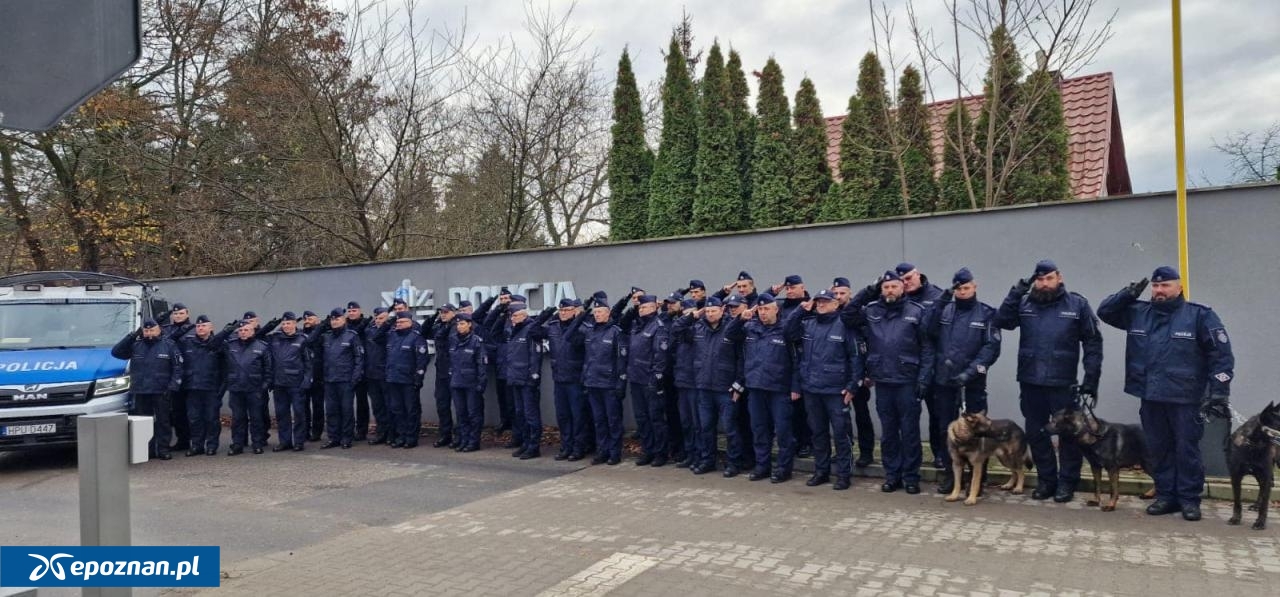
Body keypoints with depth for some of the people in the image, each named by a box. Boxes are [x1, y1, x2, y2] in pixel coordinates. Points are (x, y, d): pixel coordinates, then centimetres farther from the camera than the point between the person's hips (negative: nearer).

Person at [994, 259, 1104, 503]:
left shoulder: (1078, 304, -2)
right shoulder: (1025, 303, 5)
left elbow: (1093, 343, -1)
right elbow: (1001, 321, -9)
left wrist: (1091, 379, -6)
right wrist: (1017, 291, -14)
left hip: (1063, 383, -3)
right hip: (1030, 382, 3)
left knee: (1068, 433, 8)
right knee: (1035, 433, 11)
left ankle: (1067, 482, 22)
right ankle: (1046, 479, 26)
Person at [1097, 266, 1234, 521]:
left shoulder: (1200, 315, -4)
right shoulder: (1138, 313, 7)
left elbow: (1222, 355, -5)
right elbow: (1104, 311, 13)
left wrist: (1219, 393, -10)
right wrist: (1129, 293, -3)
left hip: (1185, 399, -4)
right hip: (1150, 397, 4)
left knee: (1187, 450, 3)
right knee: (1159, 449, 11)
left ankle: (1189, 499, 15)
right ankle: (1166, 495, 22)